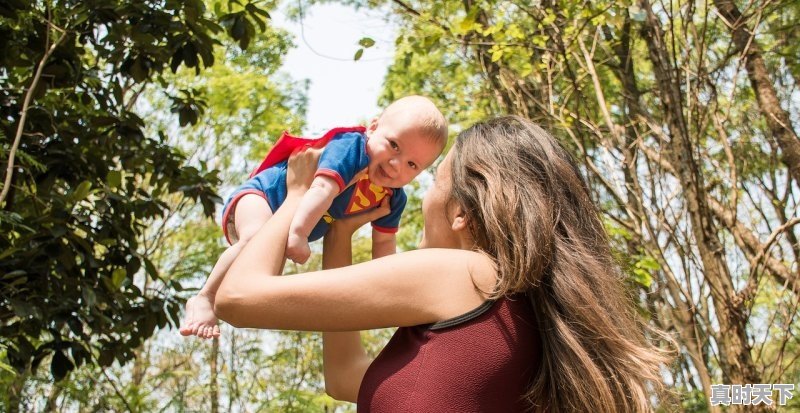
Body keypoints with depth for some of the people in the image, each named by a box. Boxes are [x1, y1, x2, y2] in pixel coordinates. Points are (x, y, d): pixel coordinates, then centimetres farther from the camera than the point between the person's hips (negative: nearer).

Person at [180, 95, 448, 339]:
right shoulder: (351, 148, -30)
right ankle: (204, 299, -29)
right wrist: (299, 233, -54)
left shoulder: (393, 199, -7)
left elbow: (383, 242, 3)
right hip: (260, 196, -9)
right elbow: (322, 189, -44)